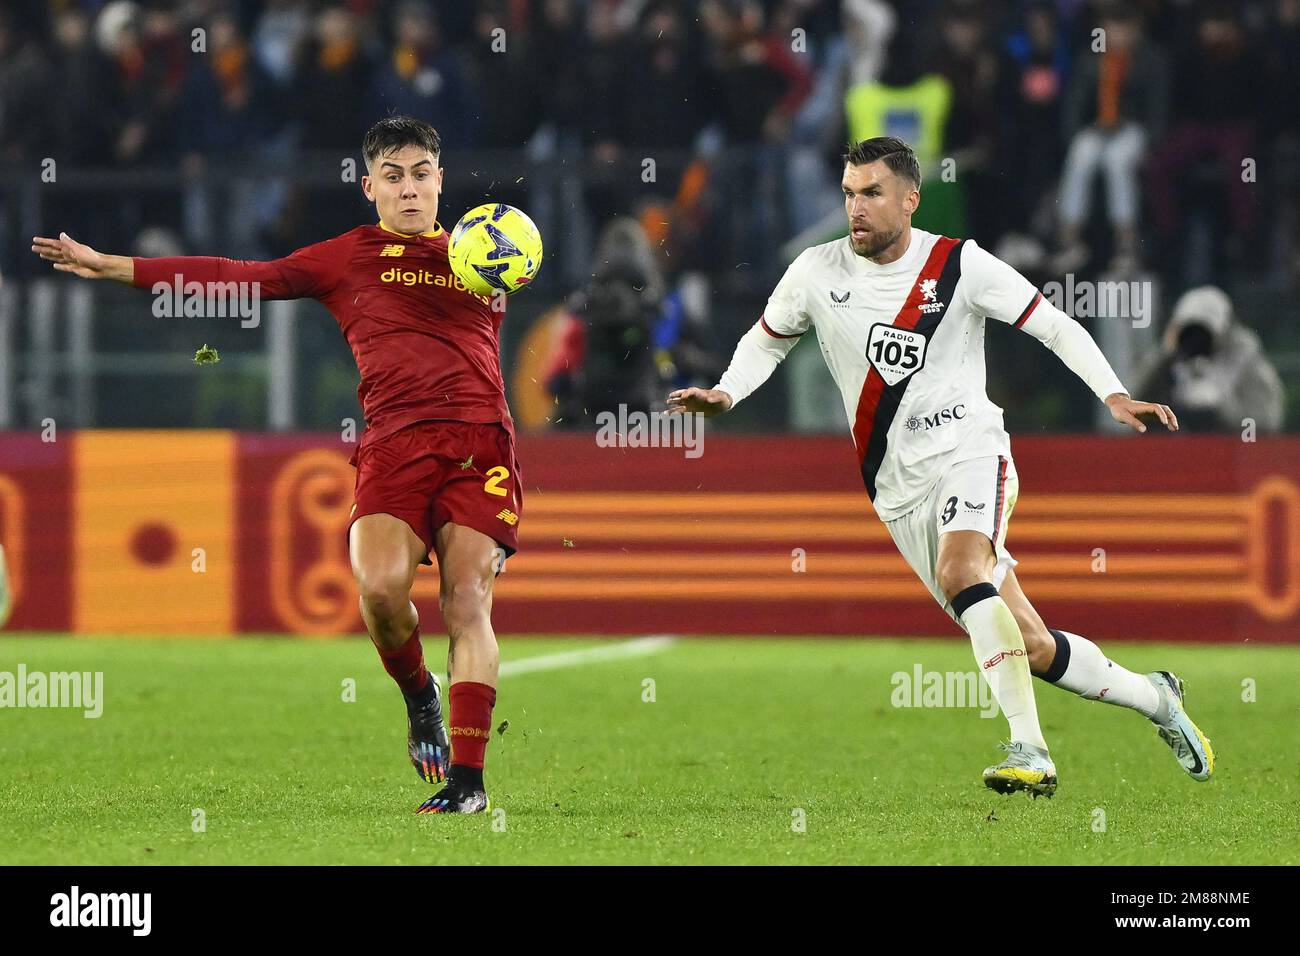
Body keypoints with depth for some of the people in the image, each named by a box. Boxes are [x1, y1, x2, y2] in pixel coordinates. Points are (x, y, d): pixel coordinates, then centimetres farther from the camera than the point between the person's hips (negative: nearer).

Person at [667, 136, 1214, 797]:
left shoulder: (959, 265, -6)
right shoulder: (818, 272, 2)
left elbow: (1053, 325, 0)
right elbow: (766, 339, 19)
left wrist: (1114, 396, -11)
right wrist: (725, 395, 0)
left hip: (968, 451, -3)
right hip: (899, 488, 3)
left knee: (959, 569, -35)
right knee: (1033, 650, 0)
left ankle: (1029, 751, -39)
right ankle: (1154, 698, 25)